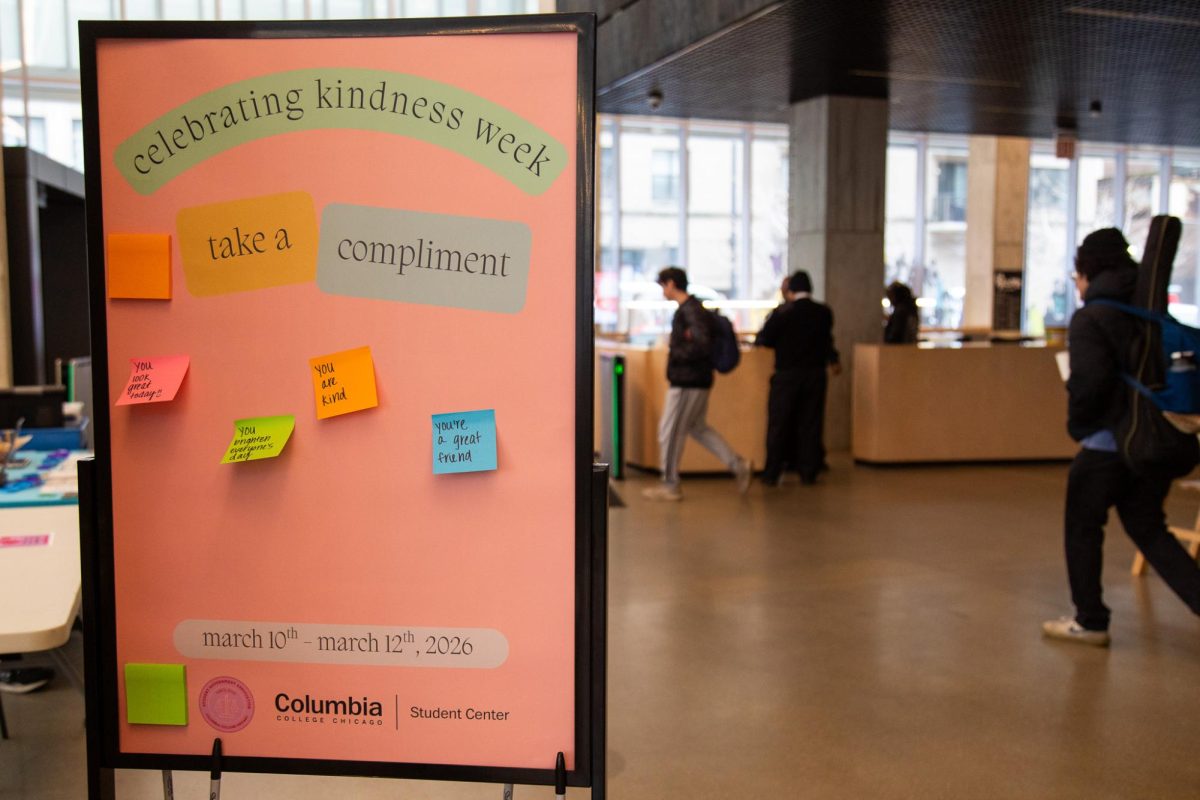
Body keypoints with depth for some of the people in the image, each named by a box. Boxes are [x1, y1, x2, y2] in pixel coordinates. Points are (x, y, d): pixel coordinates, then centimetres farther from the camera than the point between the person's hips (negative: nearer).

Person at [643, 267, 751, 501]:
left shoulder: (691, 311, -17)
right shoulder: (690, 308, 14)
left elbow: (703, 346, -27)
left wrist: (674, 354, -18)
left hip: (688, 382, -10)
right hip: (697, 380, 10)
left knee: (669, 431, 0)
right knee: (698, 428, 18)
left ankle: (670, 486, 10)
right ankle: (738, 465, 16)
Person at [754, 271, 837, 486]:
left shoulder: (782, 313, -11)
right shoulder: (824, 312, 1)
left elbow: (763, 340, -8)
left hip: (787, 375, -3)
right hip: (815, 374, 3)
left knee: (778, 424, 4)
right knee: (811, 423, 9)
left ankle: (772, 473, 7)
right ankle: (808, 472, 11)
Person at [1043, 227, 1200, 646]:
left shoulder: (1090, 318, -12)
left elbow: (1089, 379, -23)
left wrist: (1078, 425, -7)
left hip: (1107, 442, -7)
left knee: (1082, 528, 10)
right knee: (1149, 529, 18)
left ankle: (1090, 622, 18)